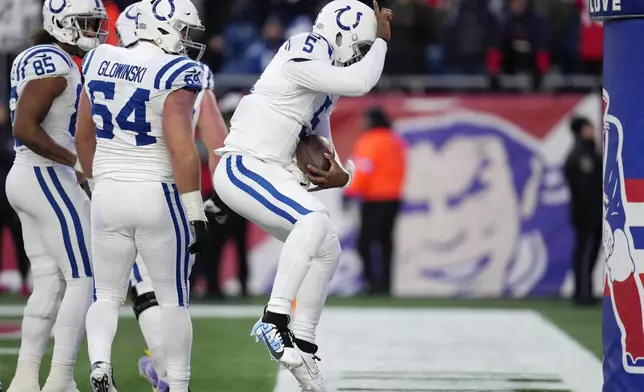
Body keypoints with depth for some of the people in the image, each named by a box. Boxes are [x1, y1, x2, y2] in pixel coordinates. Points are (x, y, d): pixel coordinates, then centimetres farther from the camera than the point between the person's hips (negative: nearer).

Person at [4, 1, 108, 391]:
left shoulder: (33, 59, 14)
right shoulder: (54, 64, -16)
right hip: (49, 179, -10)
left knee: (49, 285, 11)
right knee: (83, 282, -5)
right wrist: (78, 162, -18)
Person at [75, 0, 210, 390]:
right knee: (174, 299, 9)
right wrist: (196, 212, -15)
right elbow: (181, 149, -20)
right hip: (157, 195, -4)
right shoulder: (175, 74, -14)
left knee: (108, 295, 12)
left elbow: (84, 136, 14)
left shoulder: (101, 62, 5)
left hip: (109, 193, 4)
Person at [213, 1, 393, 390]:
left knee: (327, 249, 8)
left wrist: (339, 175, 2)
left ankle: (303, 346, 12)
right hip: (244, 167, -10)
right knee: (314, 222, -29)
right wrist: (382, 40, -4)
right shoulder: (304, 56, -13)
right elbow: (362, 81, -21)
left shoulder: (324, 86, 18)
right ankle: (274, 320, -28)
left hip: (270, 174, 10)